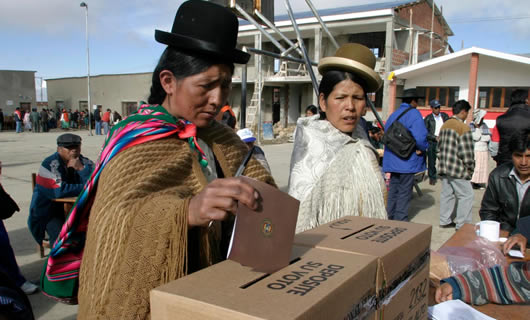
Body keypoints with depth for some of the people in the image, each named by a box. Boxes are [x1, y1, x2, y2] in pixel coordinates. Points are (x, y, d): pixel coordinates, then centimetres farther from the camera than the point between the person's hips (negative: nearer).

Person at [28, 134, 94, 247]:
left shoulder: (85, 163, 0)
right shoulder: (50, 164, -12)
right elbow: (58, 191, -25)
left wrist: (81, 169, -23)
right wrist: (85, 188, -14)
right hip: (50, 212, -4)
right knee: (60, 235, -29)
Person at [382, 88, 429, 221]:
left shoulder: (393, 114, 11)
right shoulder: (413, 113, -12)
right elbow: (420, 136, -23)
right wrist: (422, 149, -7)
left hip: (392, 160, 7)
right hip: (407, 161, -7)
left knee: (393, 189, 16)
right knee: (405, 192, 3)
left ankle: (390, 217, 23)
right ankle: (401, 220, 8)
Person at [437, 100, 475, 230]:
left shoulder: (444, 125, 11)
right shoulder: (463, 127, -13)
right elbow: (466, 152, -16)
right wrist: (470, 168, -5)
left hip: (443, 167, 8)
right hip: (457, 170, -8)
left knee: (446, 194, 14)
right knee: (466, 195, 1)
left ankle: (445, 221, 20)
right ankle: (462, 225, 2)